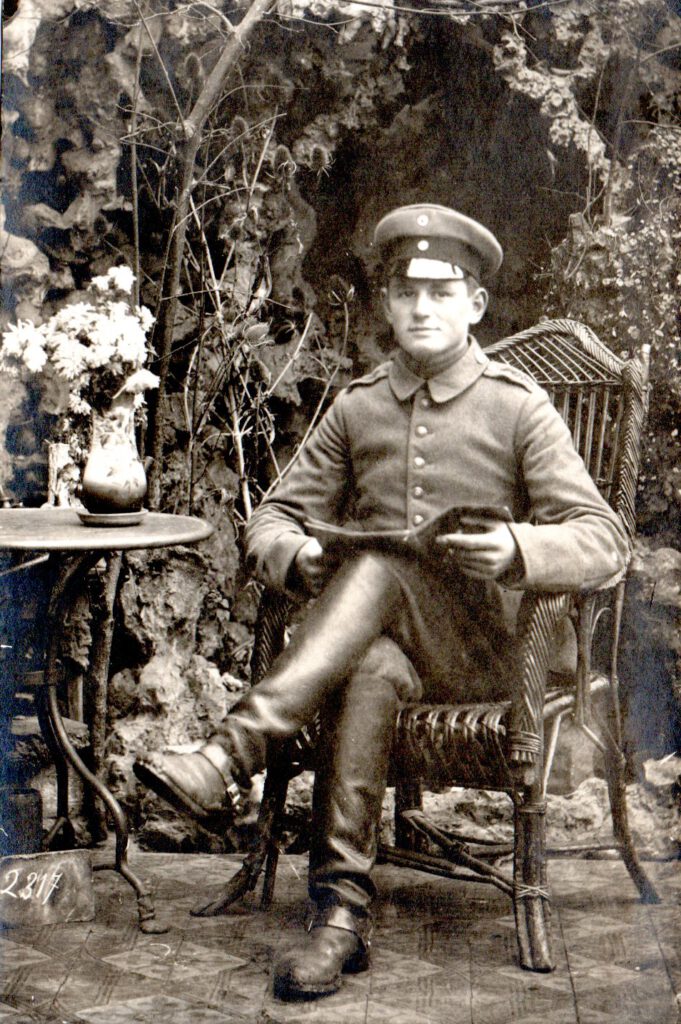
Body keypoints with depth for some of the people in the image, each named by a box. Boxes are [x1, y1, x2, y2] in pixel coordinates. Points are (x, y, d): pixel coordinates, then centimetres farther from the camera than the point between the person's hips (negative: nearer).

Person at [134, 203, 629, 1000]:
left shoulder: (518, 407, 3)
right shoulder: (356, 407, 13)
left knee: (382, 563, -34)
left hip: (478, 648, -2)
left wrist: (515, 549, -26)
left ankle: (232, 757, -43)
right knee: (369, 672, -36)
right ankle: (341, 911, -35)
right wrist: (298, 557, -11)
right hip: (370, 636, 3)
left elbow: (603, 541, -5)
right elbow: (272, 519, 14)